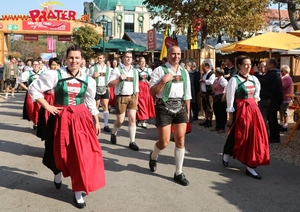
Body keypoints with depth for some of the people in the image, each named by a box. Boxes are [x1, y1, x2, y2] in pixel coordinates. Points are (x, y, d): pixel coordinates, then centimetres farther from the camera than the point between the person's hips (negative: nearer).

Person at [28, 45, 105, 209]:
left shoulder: (88, 80, 3)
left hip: (81, 119, 2)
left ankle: (78, 190, 14)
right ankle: (58, 173, 48)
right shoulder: (55, 75, -8)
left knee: (83, 154, -1)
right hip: (61, 119, -2)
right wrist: (47, 106, -7)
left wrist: (96, 122, 16)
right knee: (61, 152, 12)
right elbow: (33, 89, -3)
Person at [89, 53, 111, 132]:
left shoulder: (108, 68, 9)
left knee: (105, 106, -2)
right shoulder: (93, 68, -2)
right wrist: (94, 76, -20)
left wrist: (109, 88, 7)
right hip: (96, 88, -2)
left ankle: (106, 125, 2)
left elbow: (109, 80, 13)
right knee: (95, 106, 6)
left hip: (105, 88, 2)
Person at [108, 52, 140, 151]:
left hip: (132, 97, 4)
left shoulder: (135, 71, 11)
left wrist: (136, 99, 11)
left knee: (132, 119, -3)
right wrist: (119, 78, -19)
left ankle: (132, 142, 4)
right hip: (121, 97, -4)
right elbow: (109, 84, -7)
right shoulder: (117, 70, -4)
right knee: (120, 120, 2)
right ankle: (113, 134, 33)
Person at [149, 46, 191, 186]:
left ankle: (178, 173, 16)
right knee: (164, 142, -2)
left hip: (180, 108, 5)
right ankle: (153, 156, 35)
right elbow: (152, 92, -10)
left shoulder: (184, 72, 11)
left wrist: (188, 112, 15)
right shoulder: (160, 70, -6)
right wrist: (164, 80, -20)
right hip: (164, 108, -5)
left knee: (180, 140, 3)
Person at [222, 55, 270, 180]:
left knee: (254, 136, 3)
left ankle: (250, 166, 10)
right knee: (236, 135, 7)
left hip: (253, 110, 6)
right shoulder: (234, 80, -10)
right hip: (240, 111, -6)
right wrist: (230, 116, -10)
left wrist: (256, 99, 7)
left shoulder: (254, 79, 8)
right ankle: (226, 155, 36)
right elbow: (230, 99, -10)